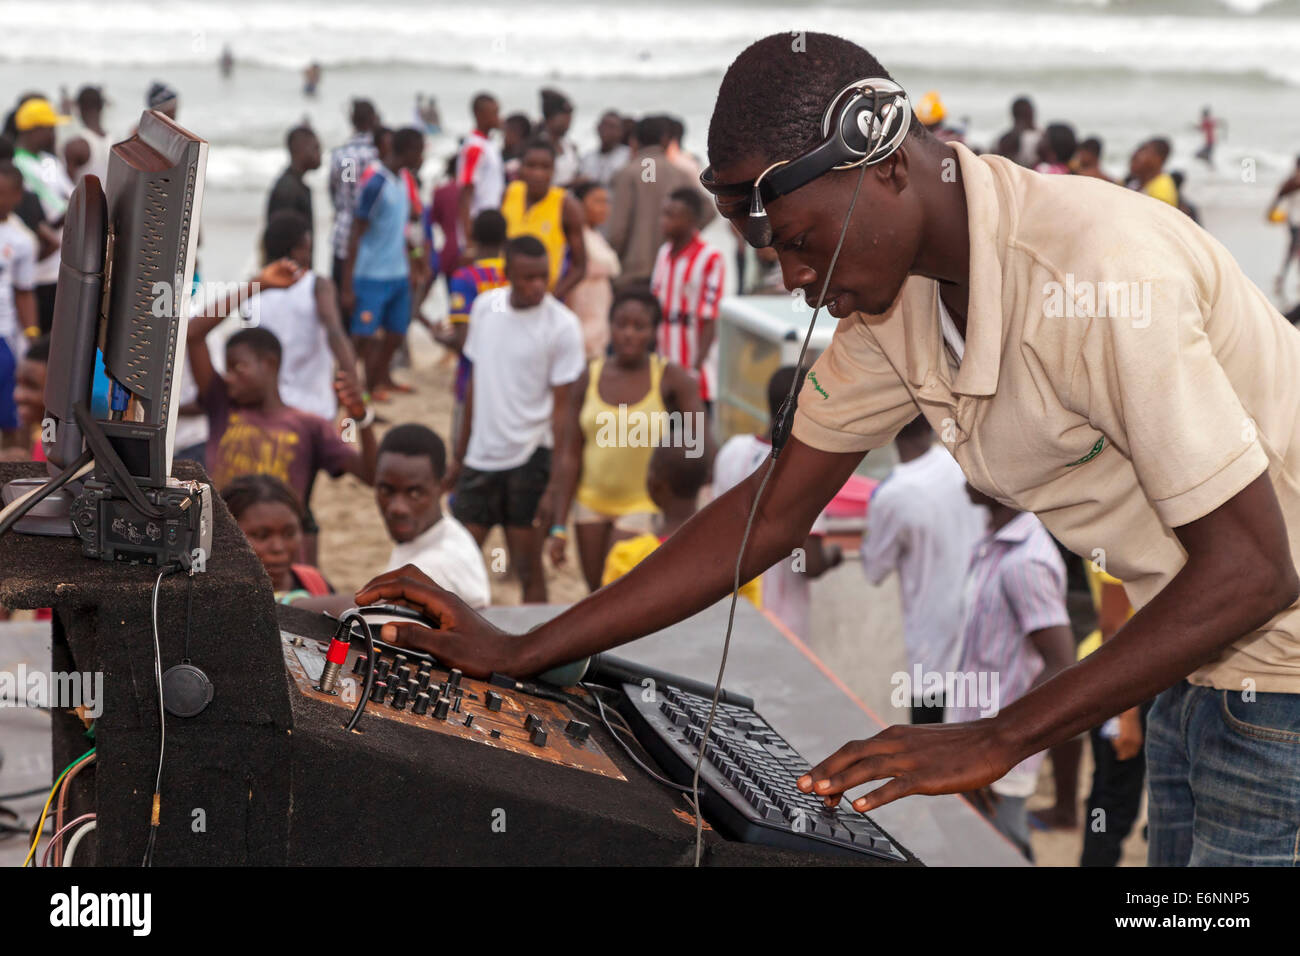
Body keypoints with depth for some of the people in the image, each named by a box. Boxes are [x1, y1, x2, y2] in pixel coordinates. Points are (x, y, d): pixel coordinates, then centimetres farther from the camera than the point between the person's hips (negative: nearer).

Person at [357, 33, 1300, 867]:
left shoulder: (1097, 273, -29)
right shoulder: (894, 298, -3)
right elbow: (774, 512, 3)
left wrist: (1000, 739, -27)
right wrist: (518, 655, -1)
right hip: (1199, 682, 7)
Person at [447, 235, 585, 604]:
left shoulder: (562, 325, -11)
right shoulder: (486, 306, 4)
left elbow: (562, 407, -10)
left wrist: (556, 484, -14)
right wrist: (459, 455, 14)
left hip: (530, 459, -5)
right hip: (481, 456, 5)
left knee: (528, 570, 1)